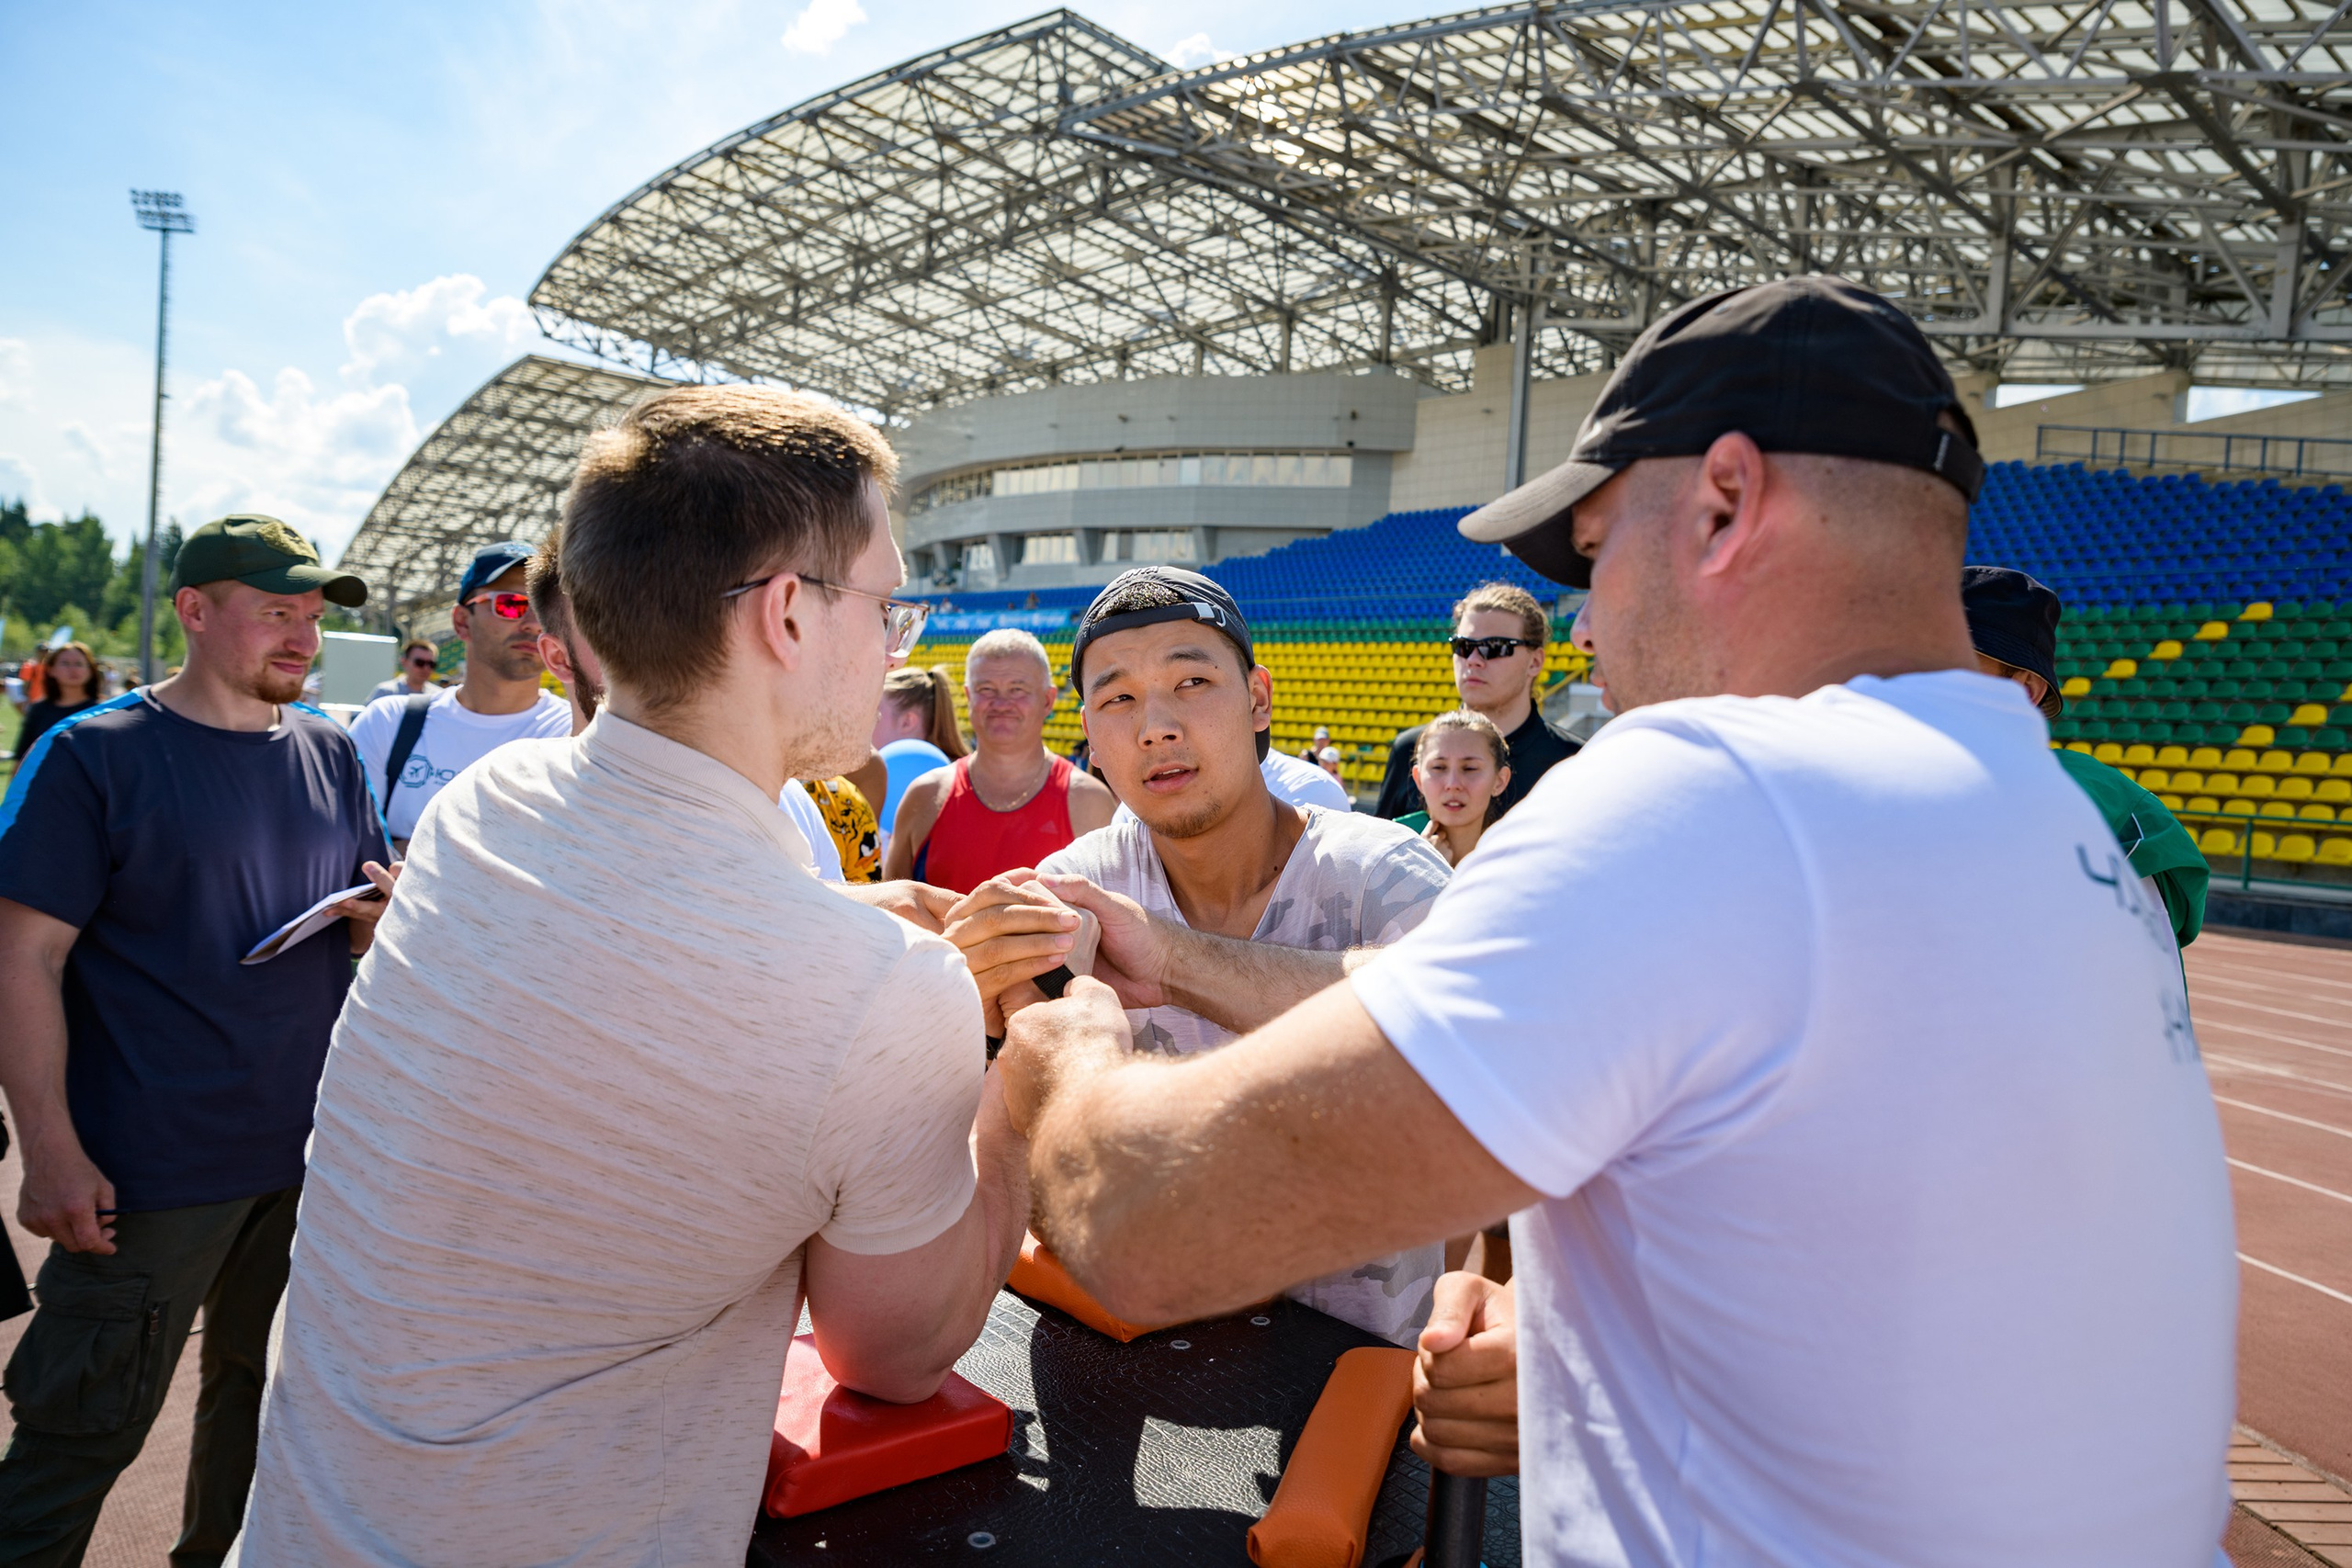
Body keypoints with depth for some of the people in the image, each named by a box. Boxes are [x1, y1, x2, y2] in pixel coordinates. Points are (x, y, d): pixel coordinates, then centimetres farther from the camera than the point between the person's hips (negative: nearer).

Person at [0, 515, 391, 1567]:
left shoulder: (328, 753, 7)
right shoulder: (92, 754, -9)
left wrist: (381, 916, -10)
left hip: (310, 1154, 6)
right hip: (152, 1170, -5)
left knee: (266, 1398, 21)